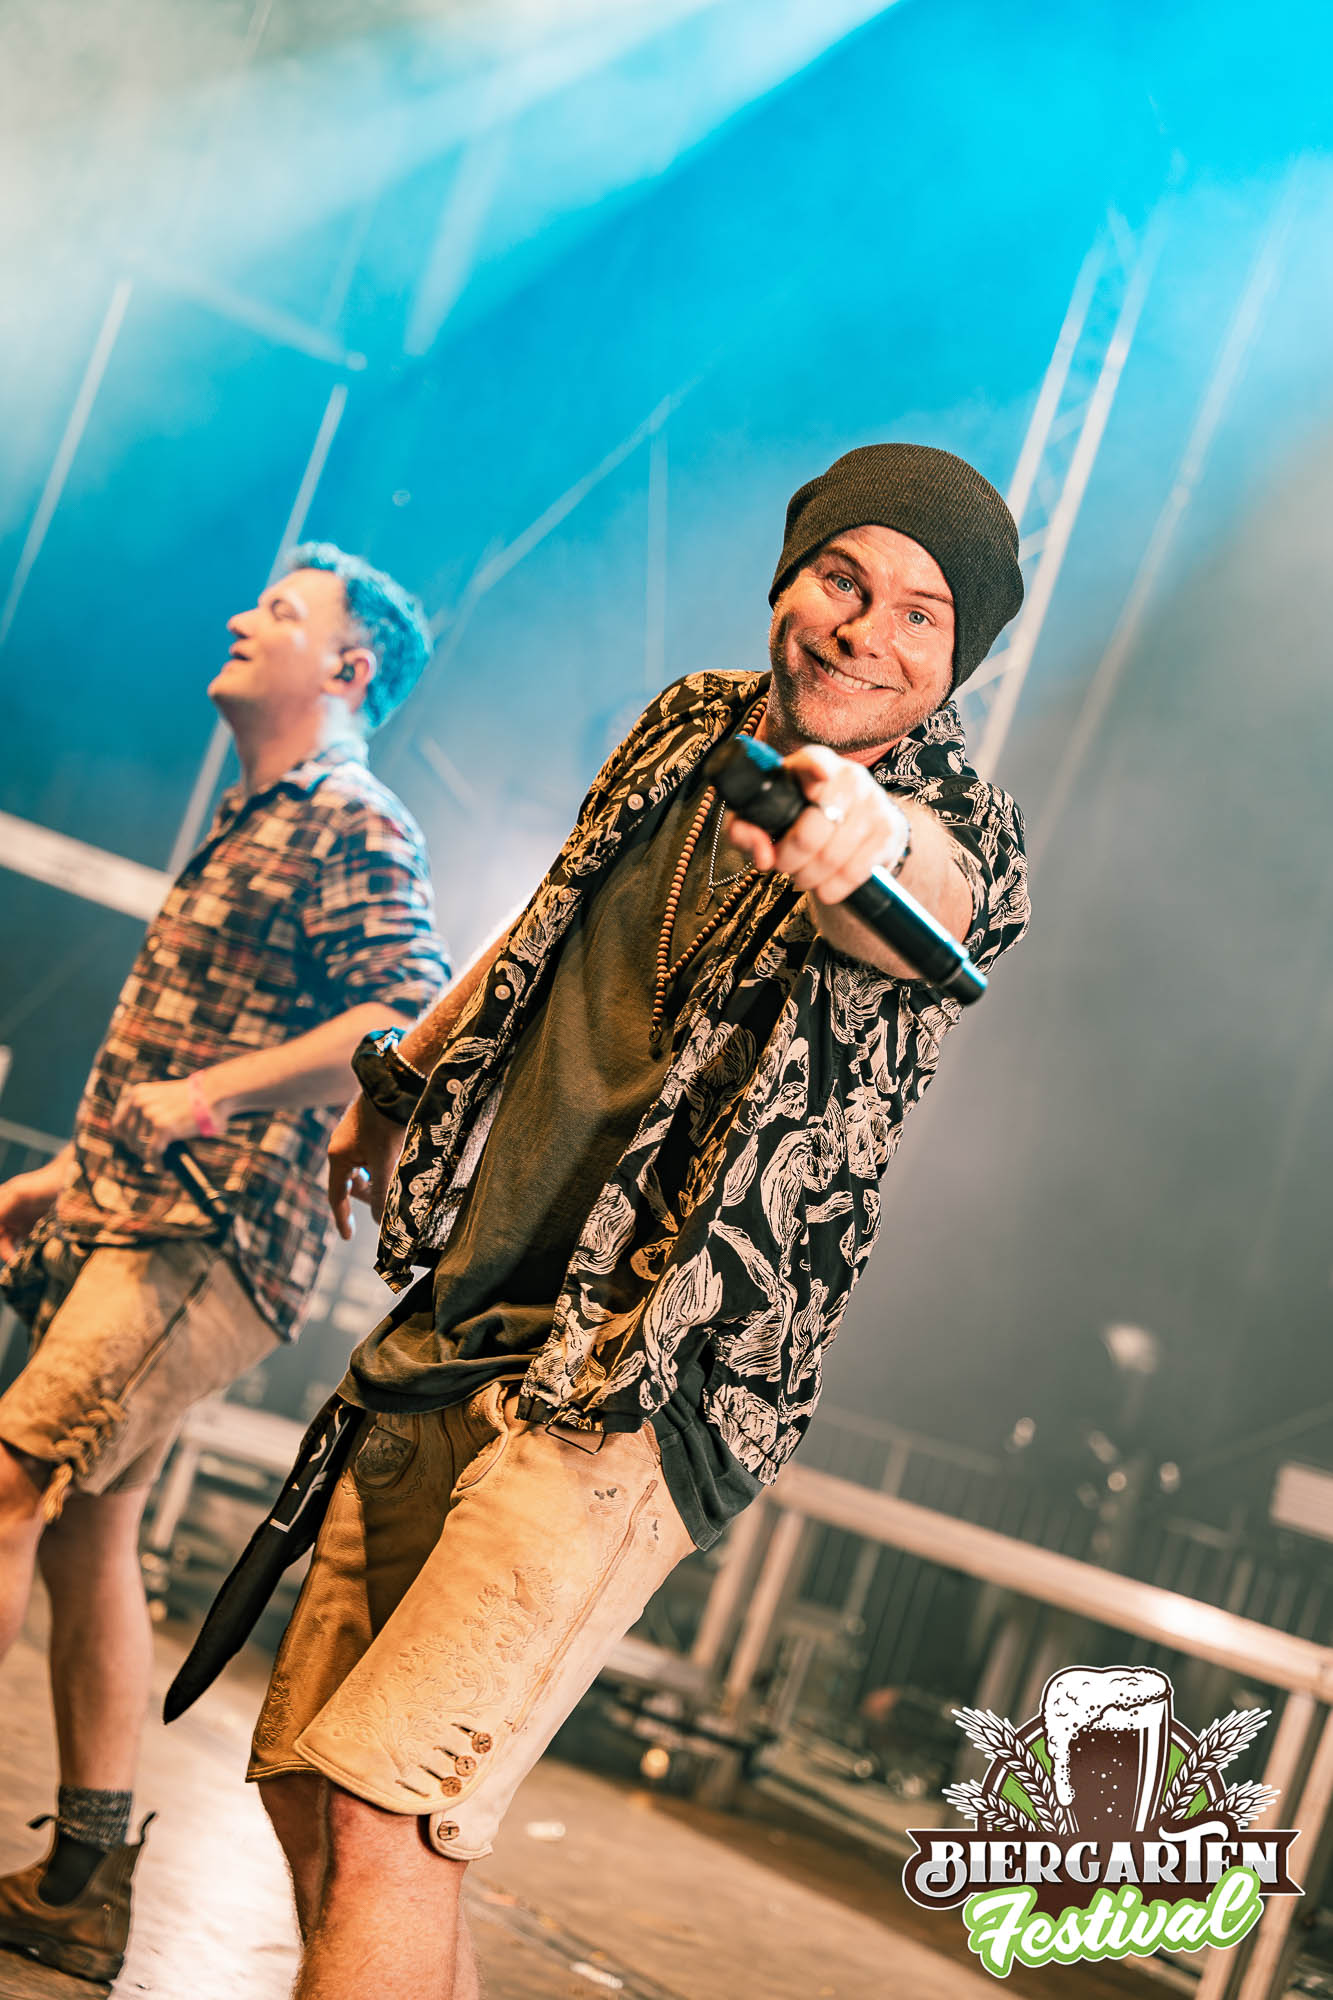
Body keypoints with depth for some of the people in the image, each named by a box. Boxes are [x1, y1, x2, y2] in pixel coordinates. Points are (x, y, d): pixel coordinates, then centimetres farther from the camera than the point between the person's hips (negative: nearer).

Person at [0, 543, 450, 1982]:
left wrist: (205, 1099, -23)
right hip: (130, 1223, 9)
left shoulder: (352, 827, -7)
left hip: (210, 1238, -9)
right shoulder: (249, 826, 23)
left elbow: (414, 1019, -22)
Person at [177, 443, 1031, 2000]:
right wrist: (402, 1082, 36)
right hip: (443, 1341, 7)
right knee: (303, 1781, 10)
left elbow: (939, 901, -36)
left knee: (379, 1812, -16)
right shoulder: (690, 726, 8)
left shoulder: (957, 830, -10)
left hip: (636, 1391, -7)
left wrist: (867, 845, -59)